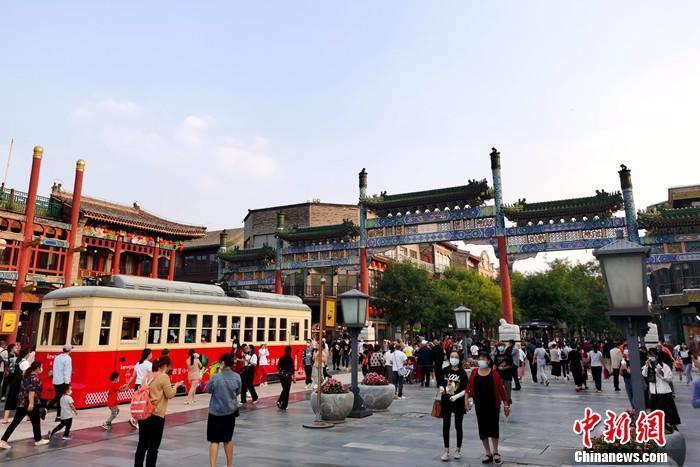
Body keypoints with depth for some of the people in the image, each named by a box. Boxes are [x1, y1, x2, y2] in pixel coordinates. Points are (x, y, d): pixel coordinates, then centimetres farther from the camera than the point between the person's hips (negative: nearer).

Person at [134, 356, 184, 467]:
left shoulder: (147, 376, 11)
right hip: (156, 415, -7)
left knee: (142, 444, 17)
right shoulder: (164, 377, -11)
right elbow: (170, 395, -10)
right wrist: (176, 386, 6)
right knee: (153, 447, 2)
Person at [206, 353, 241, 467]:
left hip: (216, 412, -4)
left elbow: (208, 390, -2)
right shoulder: (237, 377, -6)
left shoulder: (216, 377, -17)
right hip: (231, 412, 4)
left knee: (214, 440, 5)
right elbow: (238, 392, 4)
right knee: (228, 439, 19)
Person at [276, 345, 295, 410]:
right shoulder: (291, 359, -13)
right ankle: (284, 406, 12)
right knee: (287, 391, 8)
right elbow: (292, 369, -13)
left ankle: (279, 401, 6)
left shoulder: (281, 358, 0)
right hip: (288, 376, -4)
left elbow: (278, 367, 4)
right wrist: (293, 377, -6)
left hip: (281, 375, 4)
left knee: (284, 389, 22)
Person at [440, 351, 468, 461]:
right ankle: (446, 451, 13)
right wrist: (443, 389, -12)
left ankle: (458, 450, 25)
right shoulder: (445, 371, 0)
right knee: (445, 426, 3)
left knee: (458, 426, 8)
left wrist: (456, 396, -18)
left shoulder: (462, 372, -6)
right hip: (446, 401, 2)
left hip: (458, 402, -2)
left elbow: (466, 389, -7)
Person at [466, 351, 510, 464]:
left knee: (493, 427, 7)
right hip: (480, 405, 3)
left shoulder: (494, 373, -9)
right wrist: (466, 399, -9)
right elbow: (469, 386, 1)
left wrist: (506, 404, -5)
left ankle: (495, 451, 27)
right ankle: (487, 453, 23)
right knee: (482, 428, 8)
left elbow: (501, 388, -6)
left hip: (493, 405, -2)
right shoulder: (474, 372, -2)